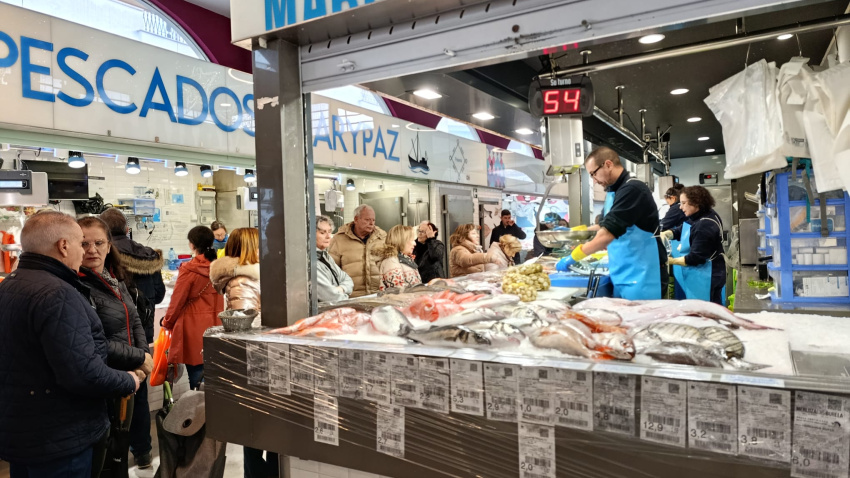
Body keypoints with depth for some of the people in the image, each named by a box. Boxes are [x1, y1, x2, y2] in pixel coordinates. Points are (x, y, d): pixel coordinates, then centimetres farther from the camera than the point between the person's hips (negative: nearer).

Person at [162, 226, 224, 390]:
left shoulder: (189, 270, -15)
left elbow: (177, 300, -7)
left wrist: (167, 322, 9)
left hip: (194, 327, -5)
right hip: (214, 324, 5)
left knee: (196, 370, 3)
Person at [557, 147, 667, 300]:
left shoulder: (632, 189, -17)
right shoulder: (613, 192, 12)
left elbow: (608, 234, -23)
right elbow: (606, 228, 23)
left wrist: (573, 257, -18)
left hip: (640, 277, -8)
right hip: (623, 277, 8)